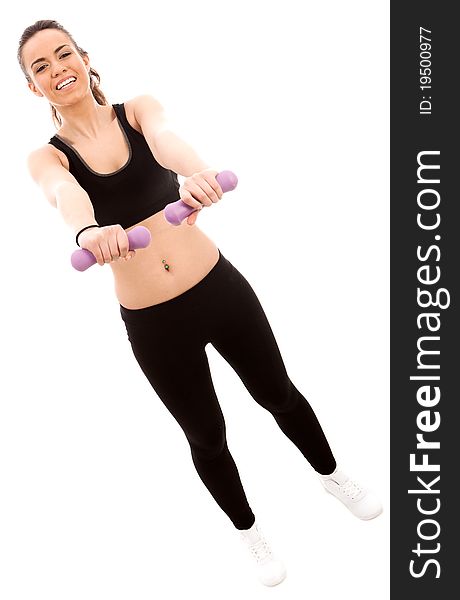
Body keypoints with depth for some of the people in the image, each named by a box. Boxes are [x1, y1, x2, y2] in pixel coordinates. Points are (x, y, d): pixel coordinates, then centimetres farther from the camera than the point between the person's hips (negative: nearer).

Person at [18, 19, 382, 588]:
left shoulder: (138, 109, -2)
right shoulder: (47, 157, -4)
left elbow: (166, 141, -26)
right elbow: (66, 194, -29)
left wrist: (198, 174, -50)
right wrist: (89, 231, -53)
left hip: (219, 287, 1)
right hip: (152, 324, 0)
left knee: (278, 394, 18)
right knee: (207, 437, 15)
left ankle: (332, 475, 49)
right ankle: (248, 530, 44)